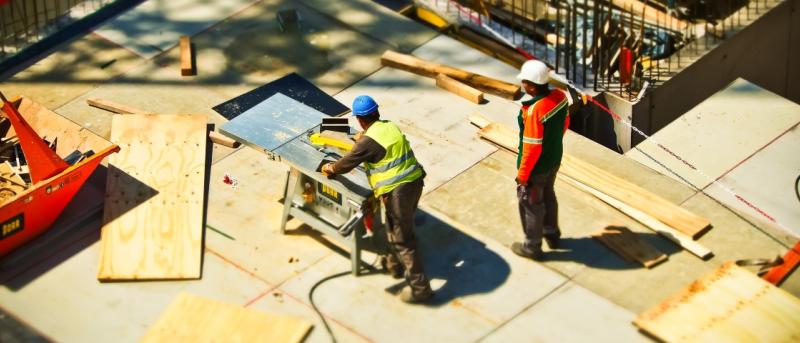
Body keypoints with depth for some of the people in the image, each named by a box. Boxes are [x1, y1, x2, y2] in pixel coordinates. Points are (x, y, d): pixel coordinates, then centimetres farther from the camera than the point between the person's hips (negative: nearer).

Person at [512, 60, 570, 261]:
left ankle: (532, 247, 31)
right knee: (548, 196, 29)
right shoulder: (560, 96, -12)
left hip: (536, 167, -8)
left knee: (531, 204, 14)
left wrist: (522, 174, -15)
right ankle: (552, 234, 49)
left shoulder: (534, 111, -35)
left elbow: (532, 148, -28)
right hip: (554, 160, 8)